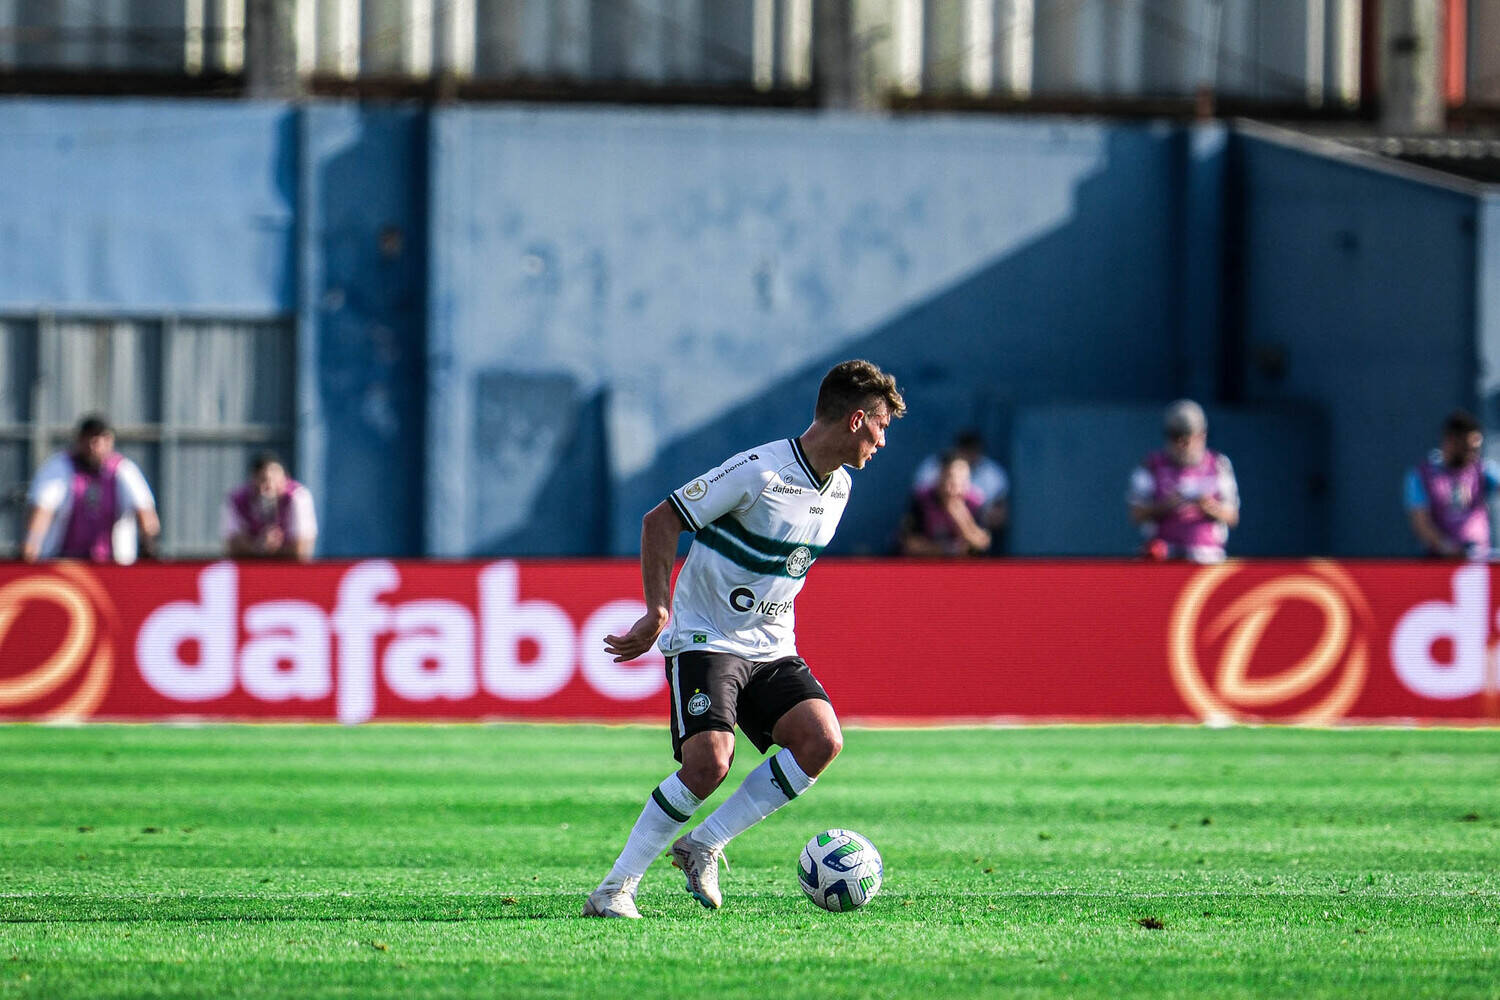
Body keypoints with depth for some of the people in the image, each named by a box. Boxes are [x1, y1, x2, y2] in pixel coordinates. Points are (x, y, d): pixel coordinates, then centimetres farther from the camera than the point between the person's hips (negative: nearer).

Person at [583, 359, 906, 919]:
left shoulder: (838, 487, 8)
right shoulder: (759, 472, -18)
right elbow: (660, 521, -14)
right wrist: (658, 611, -19)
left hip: (772, 650, 7)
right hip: (705, 641, -7)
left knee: (821, 743, -16)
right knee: (708, 763, -25)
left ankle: (703, 846, -5)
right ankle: (615, 888, -12)